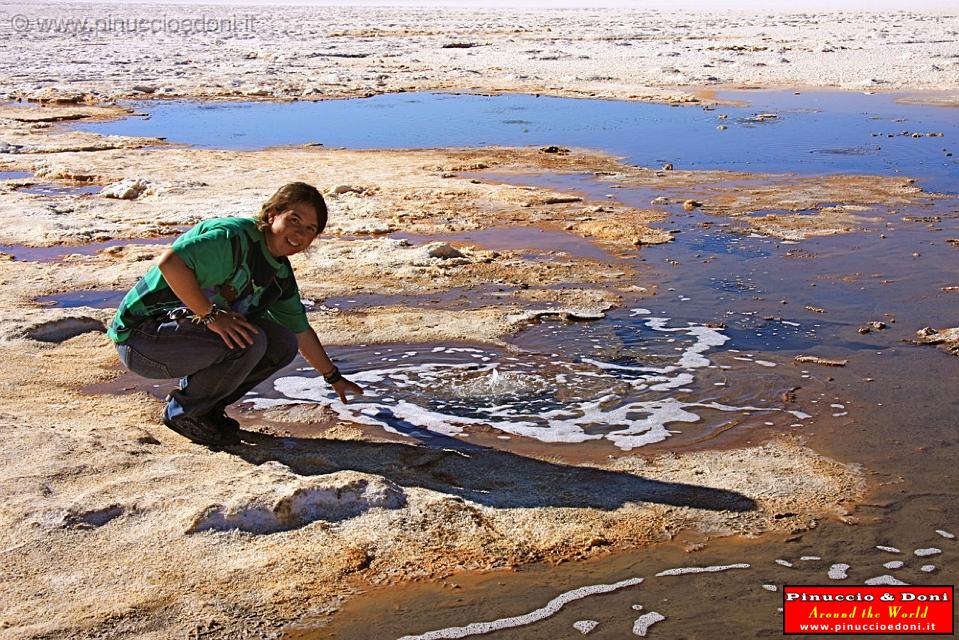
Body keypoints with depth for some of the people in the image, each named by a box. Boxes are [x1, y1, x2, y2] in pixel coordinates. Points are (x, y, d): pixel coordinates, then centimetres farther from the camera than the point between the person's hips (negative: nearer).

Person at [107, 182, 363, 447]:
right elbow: (169, 262, -36)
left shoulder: (281, 273, 7)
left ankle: (208, 408, 8)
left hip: (186, 329, 9)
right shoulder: (235, 236, -22)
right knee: (248, 341, -28)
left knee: (283, 344, -1)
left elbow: (300, 330, 19)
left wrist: (334, 378, 25)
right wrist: (210, 315, -33)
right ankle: (184, 412, -6)